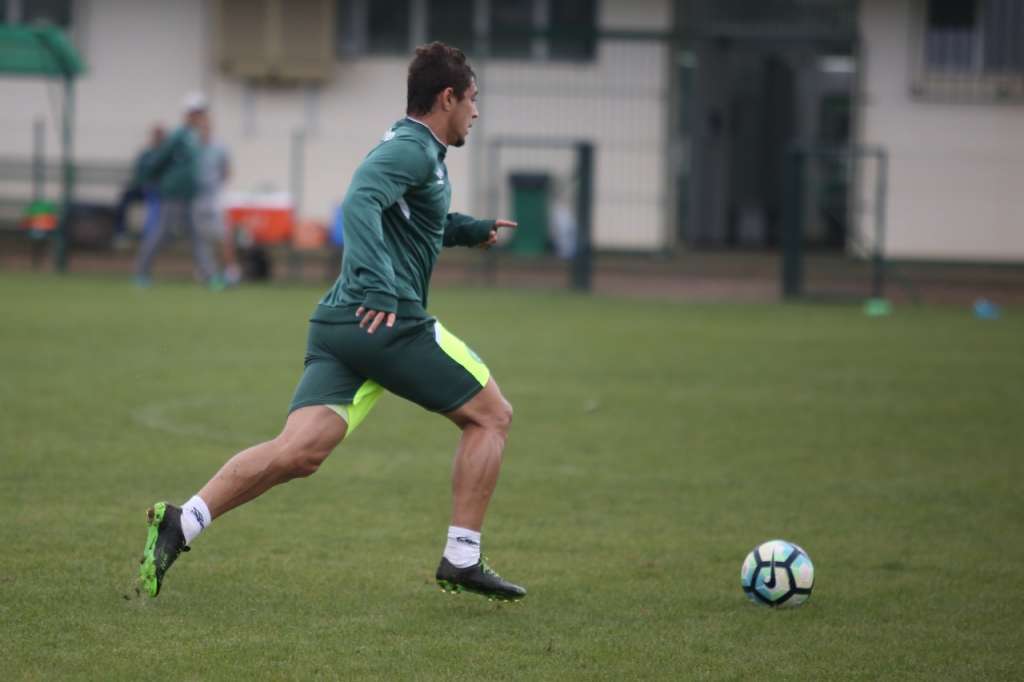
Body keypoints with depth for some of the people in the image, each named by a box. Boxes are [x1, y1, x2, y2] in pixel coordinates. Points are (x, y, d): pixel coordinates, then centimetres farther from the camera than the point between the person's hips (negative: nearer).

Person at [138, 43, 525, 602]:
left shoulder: (413, 149, 25)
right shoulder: (413, 149, -6)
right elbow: (360, 201, -25)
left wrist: (473, 230, 42)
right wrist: (380, 288, -33)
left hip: (337, 325, 9)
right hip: (390, 323, -9)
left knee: (297, 452, -5)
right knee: (491, 415, 7)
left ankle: (182, 523, -20)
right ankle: (461, 559, 4)